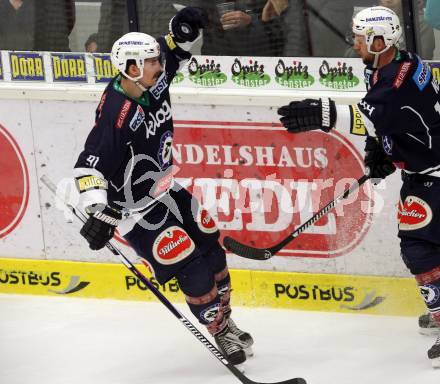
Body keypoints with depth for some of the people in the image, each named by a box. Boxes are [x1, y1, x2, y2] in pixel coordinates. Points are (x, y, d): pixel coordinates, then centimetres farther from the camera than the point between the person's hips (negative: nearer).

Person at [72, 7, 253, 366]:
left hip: (164, 188, 9)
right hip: (134, 207, -9)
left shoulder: (153, 81, -9)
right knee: (190, 265, -10)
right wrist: (100, 214, -42)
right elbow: (91, 166, -34)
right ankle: (221, 331, 7)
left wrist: (183, 30, -14)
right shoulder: (116, 115, -32)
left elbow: (173, 52, 9)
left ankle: (225, 318, 31)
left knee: (209, 246, 13)